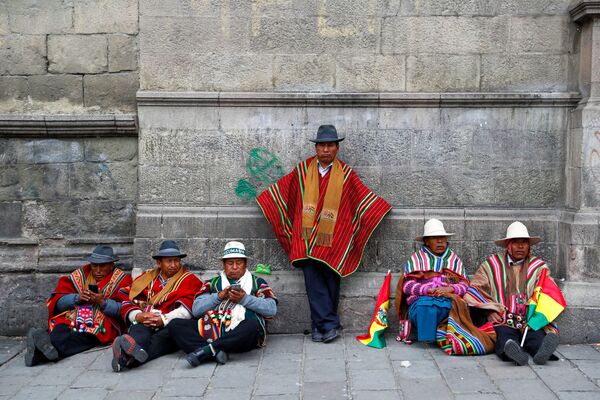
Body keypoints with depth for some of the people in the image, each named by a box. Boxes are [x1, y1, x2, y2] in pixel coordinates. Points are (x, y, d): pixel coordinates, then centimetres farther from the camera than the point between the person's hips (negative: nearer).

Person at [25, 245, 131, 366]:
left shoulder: (122, 279, 12)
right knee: (61, 330, -33)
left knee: (87, 334, -38)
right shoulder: (79, 275, 22)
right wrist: (77, 298, -8)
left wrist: (103, 302, -17)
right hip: (71, 319, 4)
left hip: (102, 322, -4)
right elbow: (57, 301, 12)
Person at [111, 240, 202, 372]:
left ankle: (127, 356, -62)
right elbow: (127, 303, 16)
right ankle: (133, 348, -66)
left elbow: (187, 310, -2)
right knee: (139, 332, -34)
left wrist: (163, 319, -17)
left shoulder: (190, 280, 13)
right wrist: (138, 316, -7)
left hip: (169, 327, -2)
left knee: (157, 340, -37)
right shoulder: (146, 278, 25)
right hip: (144, 324, 2)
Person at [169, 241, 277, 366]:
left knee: (253, 325, -36)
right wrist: (219, 296, -1)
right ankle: (215, 353, -32)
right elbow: (196, 310, 11)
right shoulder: (212, 283, 25)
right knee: (175, 325, -18)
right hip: (211, 330, 3)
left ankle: (208, 349, -29)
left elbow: (272, 309, 3)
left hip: (241, 334, -2)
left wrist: (244, 299, -4)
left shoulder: (257, 282, 20)